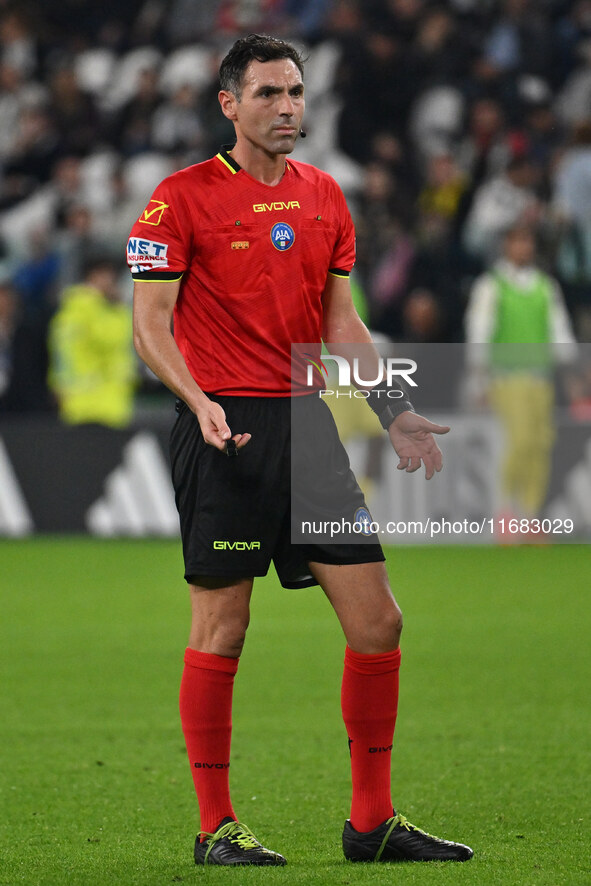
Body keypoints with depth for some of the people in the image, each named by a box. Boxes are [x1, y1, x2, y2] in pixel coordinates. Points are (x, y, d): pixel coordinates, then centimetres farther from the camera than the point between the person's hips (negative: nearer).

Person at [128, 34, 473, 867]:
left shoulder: (323, 196, 13)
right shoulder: (184, 197, -4)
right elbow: (150, 321, -7)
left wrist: (392, 409, 8)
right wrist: (201, 403, -22)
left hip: (309, 424, 6)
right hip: (226, 430, -6)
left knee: (377, 618, 0)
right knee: (220, 630, -2)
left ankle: (372, 821, 9)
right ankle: (216, 827, 8)